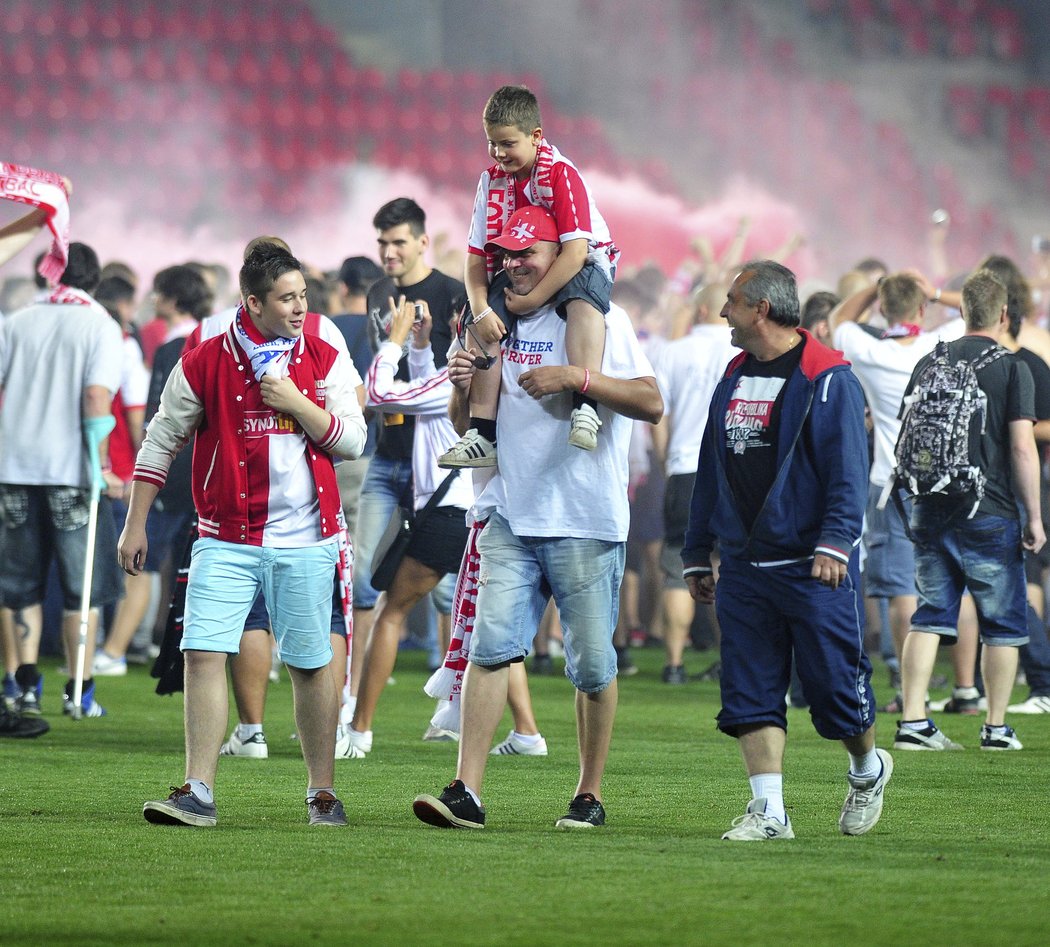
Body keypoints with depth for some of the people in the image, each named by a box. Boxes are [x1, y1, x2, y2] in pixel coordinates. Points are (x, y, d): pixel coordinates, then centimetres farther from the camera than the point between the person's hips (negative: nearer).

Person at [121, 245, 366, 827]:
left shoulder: (324, 361, 4)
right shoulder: (204, 363, 0)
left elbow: (352, 440, 0)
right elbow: (161, 442, 7)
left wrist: (294, 403, -13)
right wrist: (135, 524, 5)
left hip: (305, 543, 1)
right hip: (225, 542, -1)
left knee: (310, 667, 6)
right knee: (204, 654, -11)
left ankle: (323, 792, 17)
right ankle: (198, 793, -9)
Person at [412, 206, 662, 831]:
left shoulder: (601, 322, -4)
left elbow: (651, 404, -15)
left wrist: (577, 377, -24)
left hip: (586, 522, -4)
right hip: (512, 515, 4)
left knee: (593, 663, 2)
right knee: (491, 646, -7)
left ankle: (591, 795, 14)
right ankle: (467, 792, -14)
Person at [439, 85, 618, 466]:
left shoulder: (560, 174, -22)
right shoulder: (491, 181, -4)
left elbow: (576, 250, -29)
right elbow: (476, 255, -4)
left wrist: (532, 300, -29)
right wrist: (481, 309, -20)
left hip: (585, 263, -6)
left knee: (581, 297, -39)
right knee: (482, 325, -16)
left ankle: (585, 407, -48)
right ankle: (483, 434, -13)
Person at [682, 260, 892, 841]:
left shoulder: (827, 379, -7)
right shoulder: (734, 379, 15)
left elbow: (848, 470, -12)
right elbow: (710, 473, 20)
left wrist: (834, 542, -23)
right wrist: (697, 554, 19)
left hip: (812, 567, -6)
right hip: (743, 567, 6)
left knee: (833, 683, 0)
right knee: (750, 692, -1)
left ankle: (867, 770, 27)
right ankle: (768, 810, -1)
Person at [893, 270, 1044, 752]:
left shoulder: (929, 363, 7)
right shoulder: (1011, 368, -8)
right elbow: (1022, 448, -12)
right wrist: (1034, 517, -6)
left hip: (931, 510, 4)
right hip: (989, 514, -4)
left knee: (929, 617, 7)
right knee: (1003, 623, 7)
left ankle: (913, 723, 1)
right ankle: (996, 727, 8)